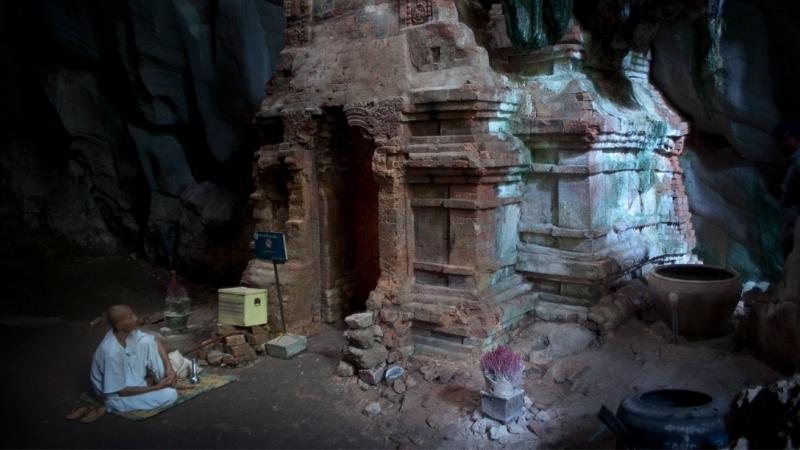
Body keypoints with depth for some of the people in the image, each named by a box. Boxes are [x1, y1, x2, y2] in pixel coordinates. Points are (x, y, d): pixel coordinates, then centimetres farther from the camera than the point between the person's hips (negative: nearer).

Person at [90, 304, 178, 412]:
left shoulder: (128, 331, -14)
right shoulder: (112, 353, -35)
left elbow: (155, 342, 0)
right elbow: (121, 390, -25)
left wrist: (169, 367, -13)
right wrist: (157, 387, -22)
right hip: (117, 396, -8)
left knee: (147, 341, -9)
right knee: (170, 394, -19)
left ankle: (165, 380, -2)